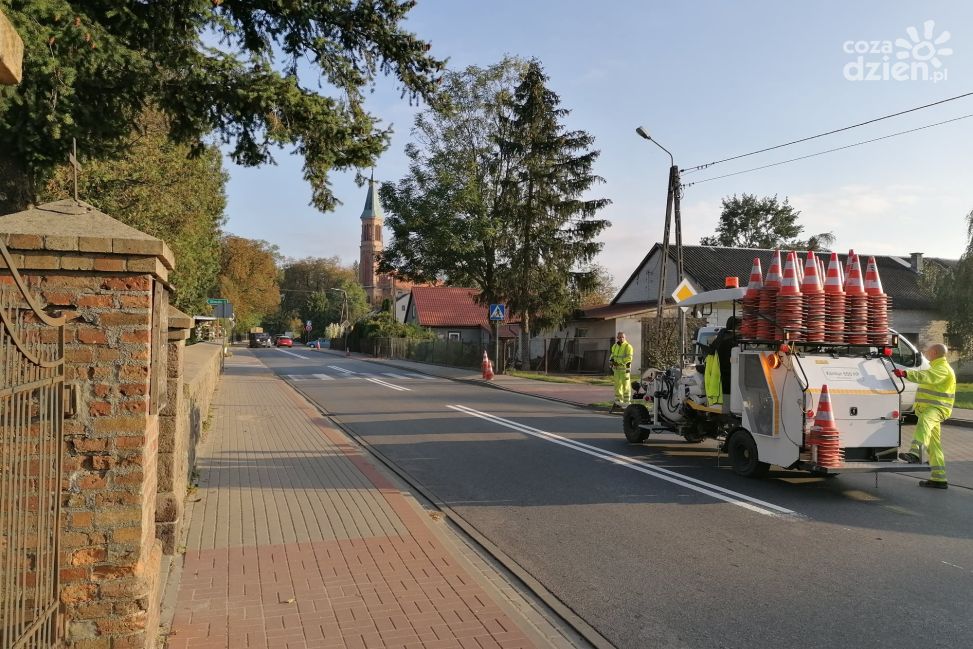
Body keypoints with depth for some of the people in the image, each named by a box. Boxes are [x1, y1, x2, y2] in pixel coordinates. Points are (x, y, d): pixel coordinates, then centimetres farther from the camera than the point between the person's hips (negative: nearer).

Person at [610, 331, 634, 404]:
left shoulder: (628, 346, -8)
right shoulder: (614, 346, 14)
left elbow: (629, 358, -17)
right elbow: (612, 357, 22)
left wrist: (618, 362, -17)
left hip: (624, 369, -6)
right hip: (616, 369, 6)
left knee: (626, 385, -4)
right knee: (617, 385, 8)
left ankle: (626, 401, 0)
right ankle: (618, 400, 16)